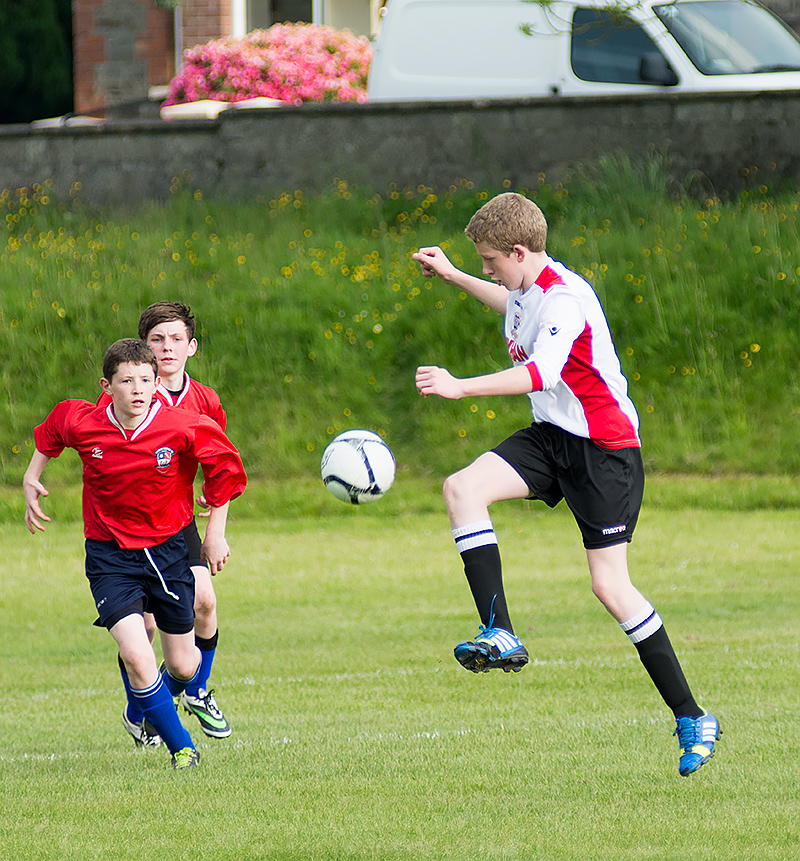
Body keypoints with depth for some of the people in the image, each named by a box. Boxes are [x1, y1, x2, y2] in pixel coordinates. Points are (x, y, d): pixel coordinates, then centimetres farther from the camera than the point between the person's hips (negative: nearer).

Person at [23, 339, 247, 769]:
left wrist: (216, 528, 2)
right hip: (109, 556, -1)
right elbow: (50, 432, 13)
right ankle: (180, 746, -1)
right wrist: (32, 478, 10)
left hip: (167, 550, 1)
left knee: (182, 665, 10)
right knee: (136, 656, -20)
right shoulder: (81, 423, -13)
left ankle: (162, 698, 48)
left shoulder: (181, 428, -16)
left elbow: (225, 465, 1)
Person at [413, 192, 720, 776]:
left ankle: (693, 719, 1)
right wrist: (452, 276, 36)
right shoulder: (528, 289, 7)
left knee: (610, 586, -10)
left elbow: (541, 373, -39)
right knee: (463, 489, -13)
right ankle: (502, 636, -15)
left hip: (606, 450, -9)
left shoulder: (565, 299, -23)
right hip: (553, 438, 9)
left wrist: (459, 387, -45)